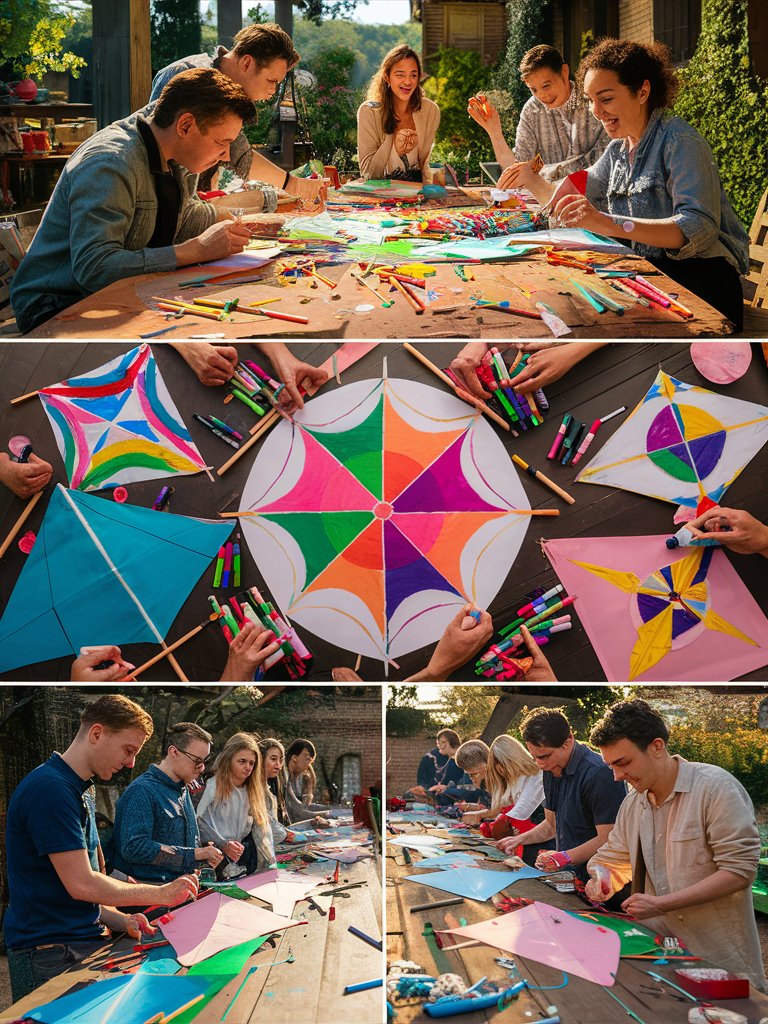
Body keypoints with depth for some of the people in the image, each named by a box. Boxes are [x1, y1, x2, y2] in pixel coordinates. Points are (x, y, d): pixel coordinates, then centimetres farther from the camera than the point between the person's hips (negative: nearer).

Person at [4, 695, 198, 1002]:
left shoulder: (77, 791, 16)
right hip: (51, 955, -9)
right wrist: (161, 893, -11)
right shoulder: (49, 789, -17)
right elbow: (81, 884, -20)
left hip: (84, 942, 9)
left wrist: (119, 921, 1)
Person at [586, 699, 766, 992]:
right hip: (660, 948, 6)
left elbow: (739, 871, -19)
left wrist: (661, 904, -22)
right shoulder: (633, 803, 7)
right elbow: (612, 858, 17)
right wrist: (602, 879, -9)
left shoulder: (715, 787, -15)